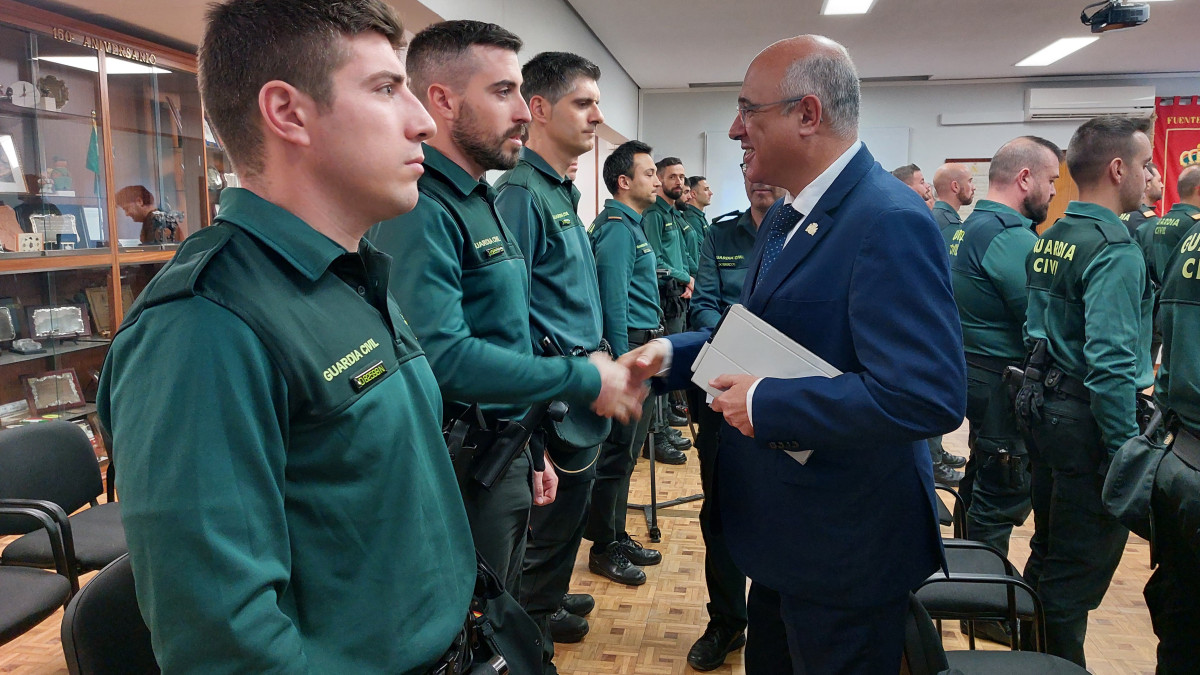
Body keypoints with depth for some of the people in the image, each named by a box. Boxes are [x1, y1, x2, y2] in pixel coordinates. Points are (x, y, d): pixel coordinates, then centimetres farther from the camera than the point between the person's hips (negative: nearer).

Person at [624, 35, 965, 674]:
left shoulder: (890, 222, -24)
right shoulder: (785, 216, 7)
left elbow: (927, 396, -32)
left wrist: (765, 404, -26)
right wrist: (672, 352, 0)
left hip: (845, 548, -9)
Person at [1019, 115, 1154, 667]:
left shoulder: (1049, 239, 9)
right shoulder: (1114, 250, -18)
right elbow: (1110, 364, -25)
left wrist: (1048, 399, 20)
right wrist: (1127, 452, -20)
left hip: (1046, 409, 9)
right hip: (1089, 423, -9)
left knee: (1048, 552, 21)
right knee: (1079, 571, 4)